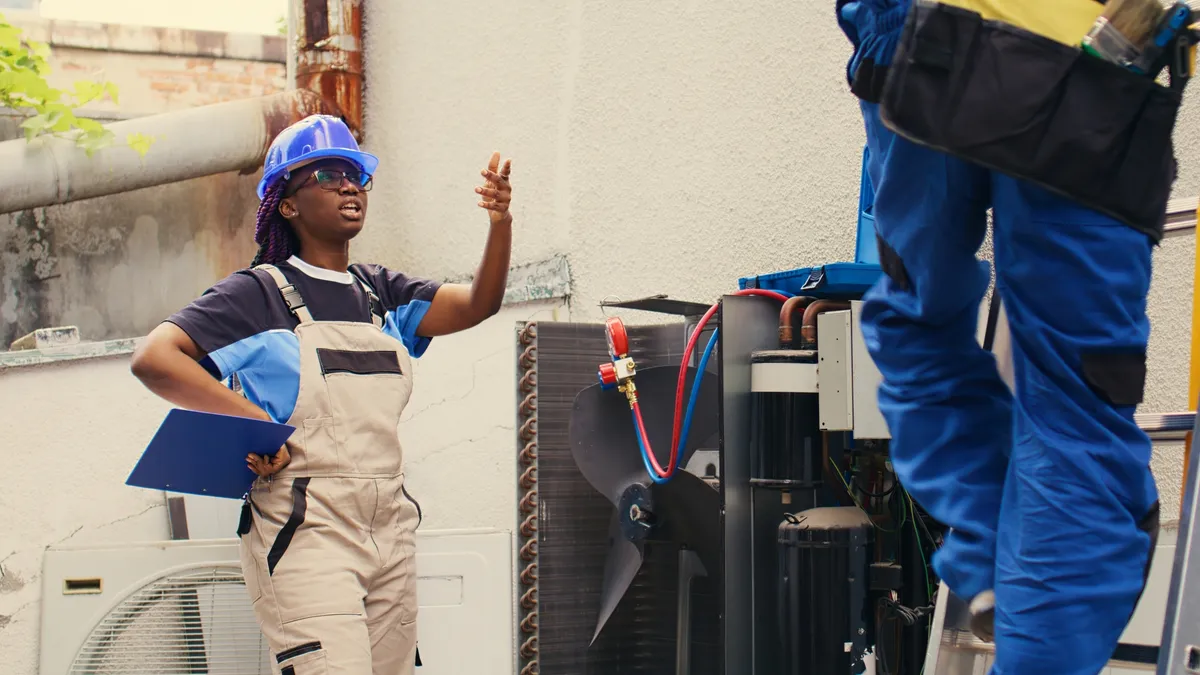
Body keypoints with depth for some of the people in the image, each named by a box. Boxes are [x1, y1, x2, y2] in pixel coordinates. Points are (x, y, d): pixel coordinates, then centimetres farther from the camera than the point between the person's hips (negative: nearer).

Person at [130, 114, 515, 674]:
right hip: (304, 533, -6)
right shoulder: (259, 293, 0)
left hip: (391, 533, 6)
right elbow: (154, 359, -11)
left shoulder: (382, 293, 17)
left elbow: (477, 304, 3)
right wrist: (254, 422, -16)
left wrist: (500, 224, -14)